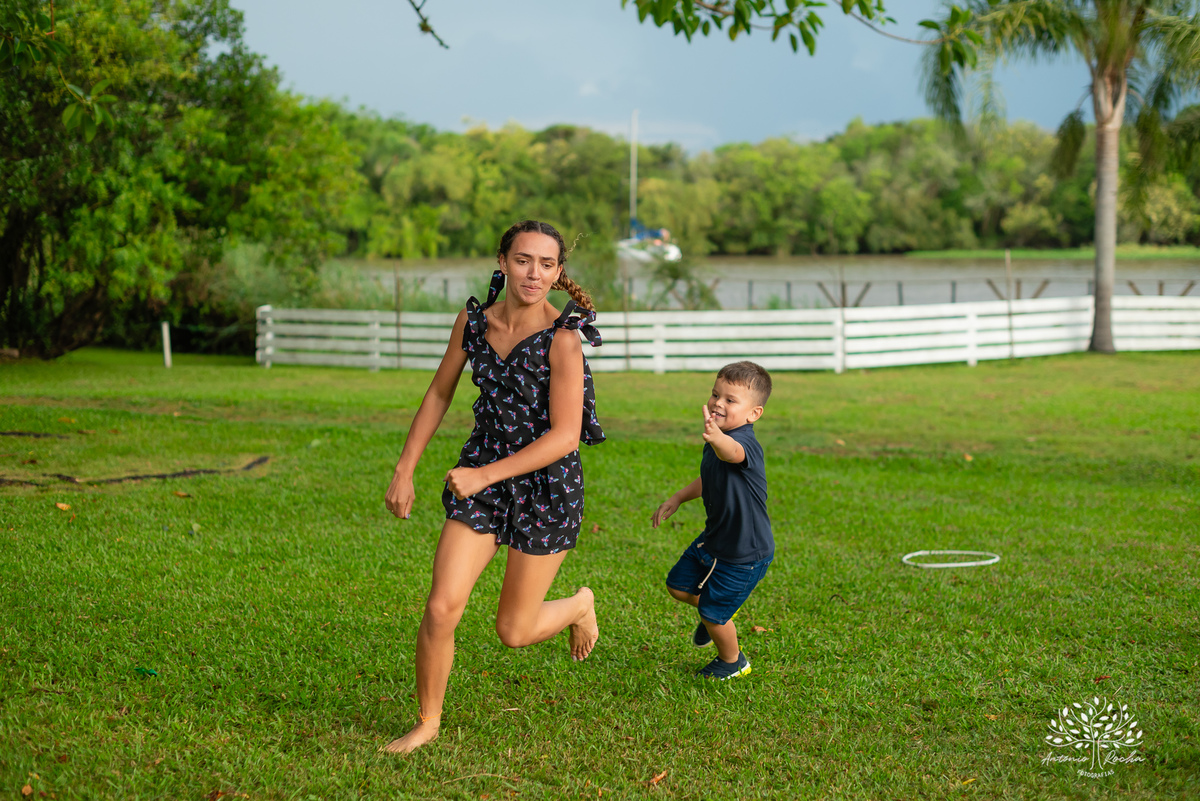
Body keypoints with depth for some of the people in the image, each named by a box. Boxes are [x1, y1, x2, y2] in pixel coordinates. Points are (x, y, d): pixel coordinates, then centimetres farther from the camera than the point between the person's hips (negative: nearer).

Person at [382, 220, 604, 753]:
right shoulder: (473, 320, -3)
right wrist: (404, 471, 8)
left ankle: (579, 605, 40)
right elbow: (439, 395, 11)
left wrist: (484, 475, -25)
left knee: (514, 632, 6)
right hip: (479, 478, 4)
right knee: (441, 609, -7)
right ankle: (427, 723, 15)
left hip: (547, 487, -4)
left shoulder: (562, 338, -19)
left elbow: (565, 435, -21)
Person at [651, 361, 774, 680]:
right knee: (678, 585, 18)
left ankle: (733, 662, 35)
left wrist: (717, 438, -78)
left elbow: (732, 452, -57)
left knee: (713, 612, 6)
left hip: (745, 554, -9)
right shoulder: (715, 444, -1)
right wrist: (676, 499, 15)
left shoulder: (747, 444, -30)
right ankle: (717, 617, 45)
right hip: (714, 540, 9)